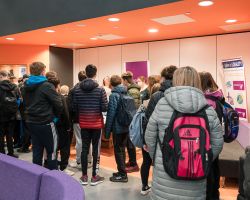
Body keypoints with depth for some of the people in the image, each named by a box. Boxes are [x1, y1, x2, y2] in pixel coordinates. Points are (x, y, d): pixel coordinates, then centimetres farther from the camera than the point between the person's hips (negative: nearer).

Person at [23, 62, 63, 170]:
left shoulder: (26, 86, 7)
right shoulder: (47, 86, -16)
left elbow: (26, 103, 15)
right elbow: (58, 104, -18)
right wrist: (56, 115, 0)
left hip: (31, 122, 7)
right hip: (45, 123, -7)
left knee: (36, 150, 16)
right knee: (52, 151, 4)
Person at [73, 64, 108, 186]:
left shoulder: (77, 89, -2)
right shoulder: (100, 89, -11)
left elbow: (74, 108, 0)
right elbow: (105, 108, -12)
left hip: (83, 123, 3)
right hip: (96, 123, -3)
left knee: (84, 148, 10)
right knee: (95, 149, 6)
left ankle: (84, 176, 18)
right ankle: (94, 177, 15)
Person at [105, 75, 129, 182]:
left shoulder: (113, 95, -12)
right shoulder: (126, 94, 7)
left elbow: (111, 114, -15)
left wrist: (107, 131, -10)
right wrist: (128, 123, 15)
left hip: (117, 127, -7)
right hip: (126, 127, 7)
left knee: (118, 151, 4)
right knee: (122, 149, 18)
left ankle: (122, 174, 10)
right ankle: (122, 171, 28)